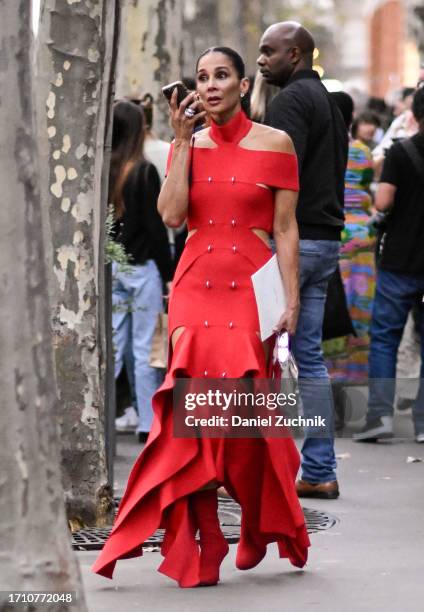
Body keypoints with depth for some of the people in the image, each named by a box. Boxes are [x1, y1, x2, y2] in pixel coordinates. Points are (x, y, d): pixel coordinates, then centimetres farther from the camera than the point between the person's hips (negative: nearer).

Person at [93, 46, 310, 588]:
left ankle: (262, 531, 15)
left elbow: (286, 231, 1)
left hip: (250, 287, -2)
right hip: (195, 286, 2)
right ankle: (203, 551, -4)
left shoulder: (274, 145, 2)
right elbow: (172, 215, -6)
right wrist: (183, 141, -5)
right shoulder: (188, 146, 10)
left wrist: (291, 301, -5)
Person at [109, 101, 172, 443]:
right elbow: (156, 227, -11)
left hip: (111, 266, 5)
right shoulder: (143, 172, -11)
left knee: (112, 346, 8)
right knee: (146, 349, 1)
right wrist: (168, 275, -6)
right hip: (142, 266, -5)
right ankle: (149, 424, 4)